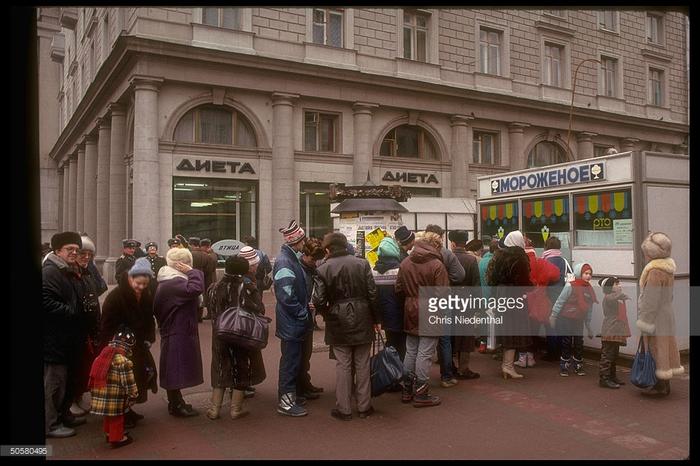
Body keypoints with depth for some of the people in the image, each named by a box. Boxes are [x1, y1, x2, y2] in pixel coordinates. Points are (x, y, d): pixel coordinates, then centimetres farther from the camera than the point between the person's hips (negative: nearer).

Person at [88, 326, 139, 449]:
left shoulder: (102, 356, 5)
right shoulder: (123, 361, -21)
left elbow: (94, 376, 14)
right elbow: (128, 382, -17)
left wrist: (93, 392, 24)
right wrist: (133, 395, -4)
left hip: (101, 396, 8)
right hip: (115, 398, -8)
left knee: (109, 416, 26)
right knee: (117, 418, 9)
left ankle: (109, 433, 41)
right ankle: (117, 438, 19)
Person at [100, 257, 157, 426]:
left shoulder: (147, 297, 2)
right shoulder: (115, 296, -17)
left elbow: (150, 320, 11)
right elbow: (107, 324, -16)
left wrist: (148, 339, -2)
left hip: (138, 348, 6)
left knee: (137, 379, 12)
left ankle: (127, 411, 29)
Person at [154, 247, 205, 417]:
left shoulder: (166, 282, 12)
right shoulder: (174, 283, -22)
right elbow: (196, 288, -38)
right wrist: (192, 272, -24)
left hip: (173, 331, 11)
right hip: (177, 334, -11)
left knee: (175, 369, 19)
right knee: (176, 368, -1)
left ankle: (176, 401, 32)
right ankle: (176, 405, 10)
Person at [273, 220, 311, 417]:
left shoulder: (291, 258, 10)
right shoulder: (284, 262, -21)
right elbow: (286, 296, -25)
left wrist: (305, 309, 12)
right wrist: (303, 313, -16)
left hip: (295, 321, 10)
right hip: (291, 322, -10)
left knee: (293, 358, 18)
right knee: (290, 360, -1)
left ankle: (288, 395, 31)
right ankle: (286, 401, 9)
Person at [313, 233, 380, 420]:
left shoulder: (323, 269, -8)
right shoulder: (362, 264, -4)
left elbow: (319, 300, -10)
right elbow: (372, 293, -5)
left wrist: (327, 316, 9)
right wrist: (376, 319, 5)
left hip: (338, 323, -1)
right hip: (362, 321, 1)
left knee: (343, 365, 8)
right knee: (362, 365, 11)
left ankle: (343, 409, 13)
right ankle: (364, 406, 20)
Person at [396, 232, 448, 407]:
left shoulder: (405, 263, 3)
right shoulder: (437, 265, -14)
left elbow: (399, 289, 7)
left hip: (411, 314, 6)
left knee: (410, 352, 14)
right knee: (424, 354, 1)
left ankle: (407, 390, 23)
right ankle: (421, 394, 7)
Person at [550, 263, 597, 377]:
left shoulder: (590, 289, 2)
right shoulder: (570, 286, -17)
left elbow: (589, 308, 9)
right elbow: (560, 301, -12)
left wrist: (588, 326, 12)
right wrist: (553, 316, -10)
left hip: (579, 320, 5)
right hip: (565, 319, -5)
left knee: (579, 344, 8)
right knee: (566, 344, 2)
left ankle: (578, 366, 23)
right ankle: (564, 367, 14)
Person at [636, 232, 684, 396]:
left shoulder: (655, 272, -22)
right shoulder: (666, 268, 8)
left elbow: (651, 301, -22)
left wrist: (645, 326, -16)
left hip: (657, 318, -9)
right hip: (666, 315, 9)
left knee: (657, 349, 0)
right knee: (664, 348, 15)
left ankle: (661, 386, 7)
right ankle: (665, 384, 24)